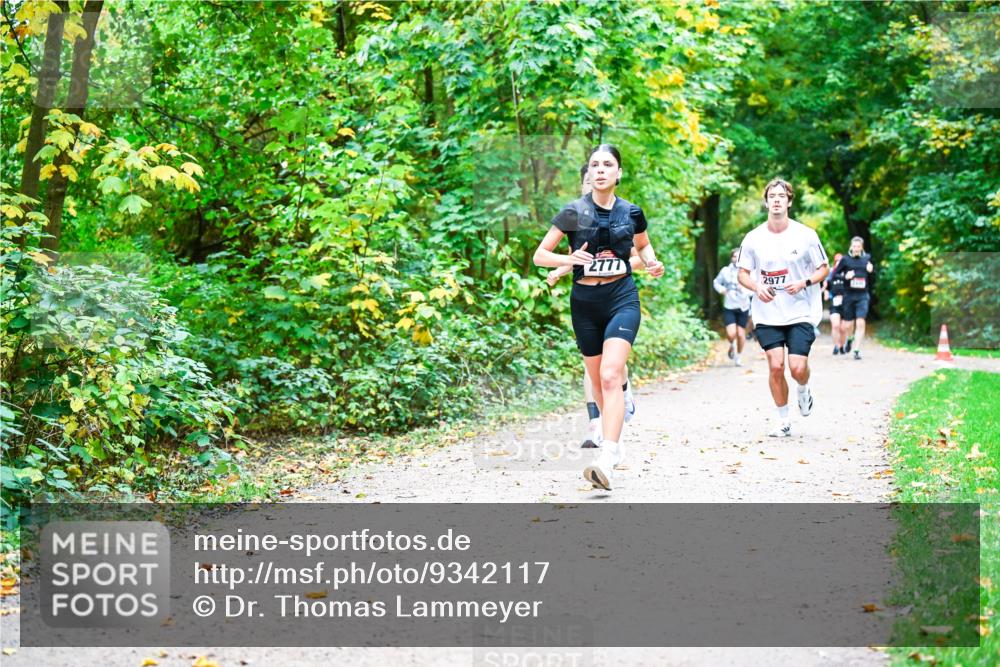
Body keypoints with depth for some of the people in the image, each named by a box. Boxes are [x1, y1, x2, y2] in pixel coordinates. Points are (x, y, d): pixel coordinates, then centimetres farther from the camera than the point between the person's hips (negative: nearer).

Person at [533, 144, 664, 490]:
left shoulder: (631, 213, 1)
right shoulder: (573, 212, -3)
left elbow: (643, 244, 22)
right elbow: (539, 255, -1)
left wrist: (652, 263, -1)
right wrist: (569, 259, -21)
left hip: (622, 299, -2)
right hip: (585, 302, 2)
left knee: (611, 374, -20)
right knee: (598, 380, 12)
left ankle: (607, 460, -29)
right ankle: (613, 444, 35)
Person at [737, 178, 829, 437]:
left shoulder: (805, 235, -3)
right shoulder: (753, 238, 0)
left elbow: (824, 269, 5)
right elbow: (743, 273, 8)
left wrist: (804, 283, -13)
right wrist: (757, 287, -13)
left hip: (801, 312, -1)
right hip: (767, 315, 1)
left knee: (798, 367, -11)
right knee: (775, 366, -7)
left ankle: (803, 390, 26)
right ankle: (783, 420, 10)